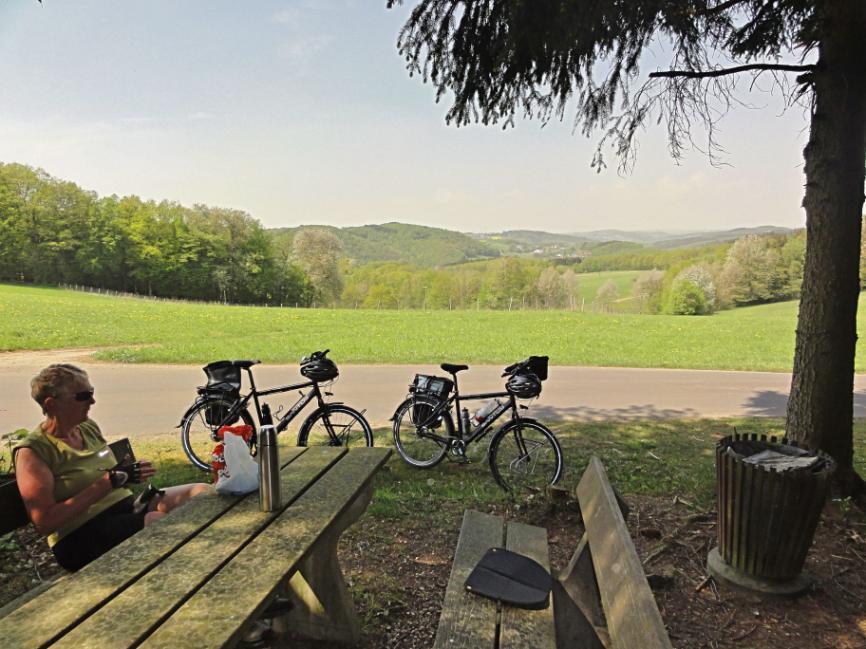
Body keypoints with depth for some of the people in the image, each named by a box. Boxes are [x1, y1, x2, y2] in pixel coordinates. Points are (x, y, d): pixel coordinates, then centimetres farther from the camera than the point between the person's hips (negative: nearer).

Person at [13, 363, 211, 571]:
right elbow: (44, 523, -18)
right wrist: (109, 482, -22)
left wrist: (134, 474, -2)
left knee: (203, 492, -11)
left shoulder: (89, 427, 11)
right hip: (81, 536, -8)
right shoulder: (33, 451, -10)